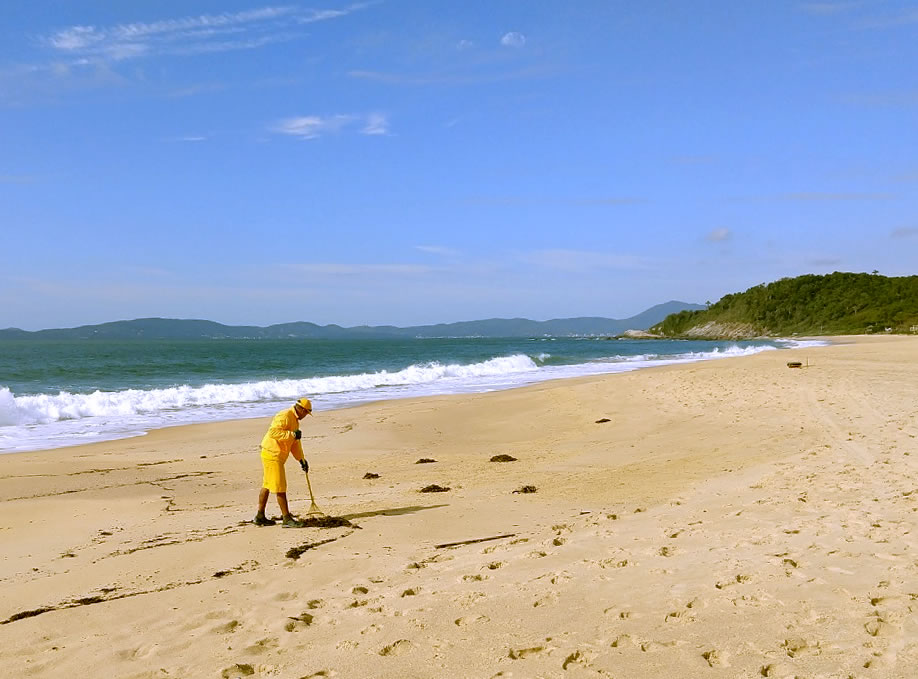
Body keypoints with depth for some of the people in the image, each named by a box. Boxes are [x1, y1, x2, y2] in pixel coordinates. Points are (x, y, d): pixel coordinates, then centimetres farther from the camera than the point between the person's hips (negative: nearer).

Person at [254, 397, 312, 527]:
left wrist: (301, 459, 19)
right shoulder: (285, 416, -17)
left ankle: (260, 517, 24)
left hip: (275, 455, 11)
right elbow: (273, 432, -29)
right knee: (280, 487, -7)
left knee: (267, 485, 15)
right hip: (272, 454, -11)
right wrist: (292, 434, -29)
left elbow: (295, 443, 22)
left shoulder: (295, 420, 17)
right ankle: (287, 519, -3)